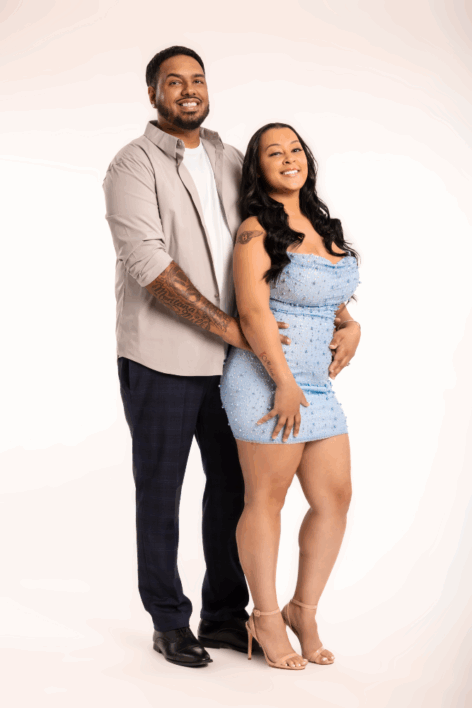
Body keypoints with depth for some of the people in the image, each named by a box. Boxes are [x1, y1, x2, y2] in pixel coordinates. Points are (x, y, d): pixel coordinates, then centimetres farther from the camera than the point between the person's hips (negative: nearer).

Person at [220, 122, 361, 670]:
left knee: (335, 497, 6)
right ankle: (266, 618, 15)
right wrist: (285, 383, -18)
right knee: (267, 498, 1)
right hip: (267, 380, -8)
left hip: (318, 386, 8)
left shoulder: (321, 227, 14)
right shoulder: (257, 232, -9)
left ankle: (304, 610, 20)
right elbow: (253, 314, -16)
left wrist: (350, 325, 11)